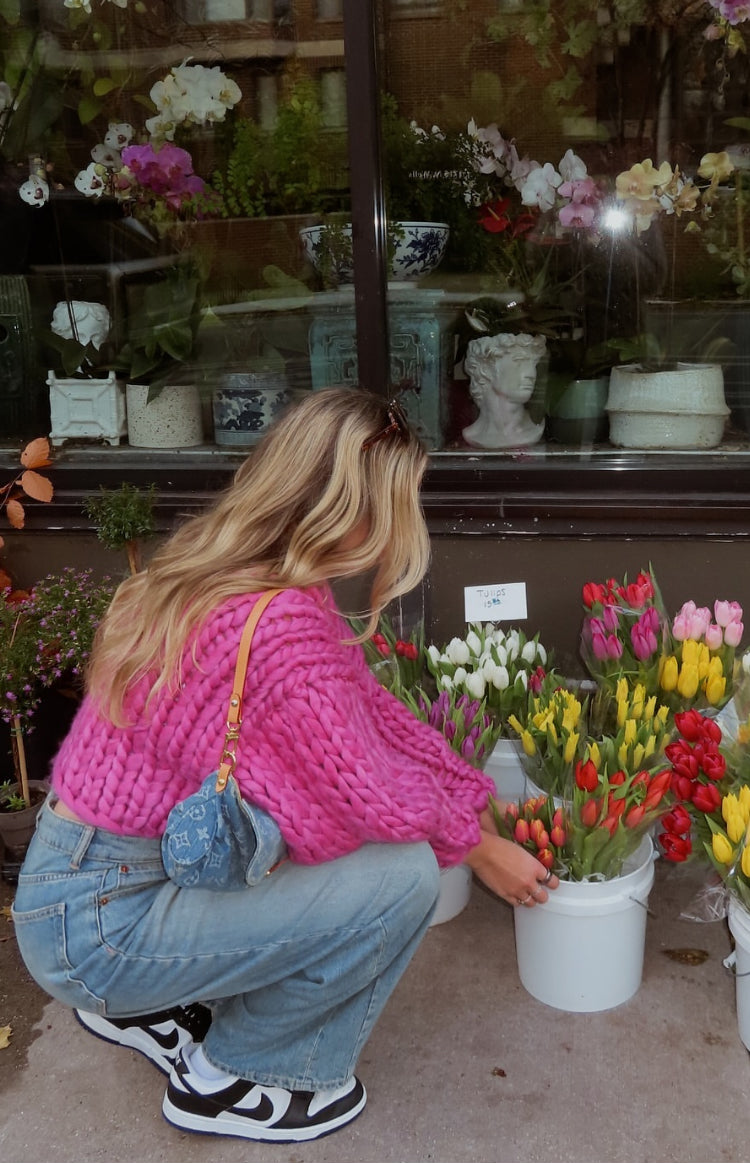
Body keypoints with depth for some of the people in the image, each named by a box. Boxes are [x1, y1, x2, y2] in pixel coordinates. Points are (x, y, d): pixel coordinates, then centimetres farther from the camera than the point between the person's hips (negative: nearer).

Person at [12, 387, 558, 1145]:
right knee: (403, 875, -14)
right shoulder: (285, 626, -29)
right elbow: (378, 798, -18)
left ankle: (148, 1006, 22)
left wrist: (478, 800, 9)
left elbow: (370, 709, 6)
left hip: (82, 876, 9)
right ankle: (229, 1080, 9)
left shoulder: (217, 572, 0)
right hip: (98, 924, -9)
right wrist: (474, 842, 1)